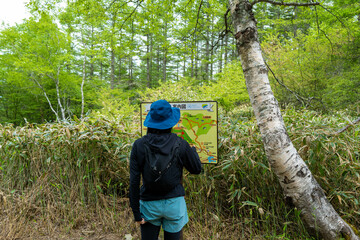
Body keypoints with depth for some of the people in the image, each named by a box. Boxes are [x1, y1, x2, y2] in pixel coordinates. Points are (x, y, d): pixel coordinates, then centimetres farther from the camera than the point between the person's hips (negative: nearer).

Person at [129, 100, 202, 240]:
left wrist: (136, 212, 0)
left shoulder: (139, 145, -9)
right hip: (174, 202, 0)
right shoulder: (181, 144, -10)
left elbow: (134, 182, -9)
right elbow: (197, 169, 3)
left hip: (149, 204, 1)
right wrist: (193, 151, 21)